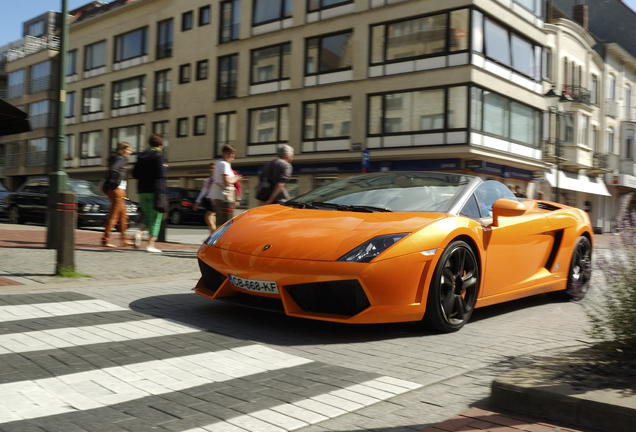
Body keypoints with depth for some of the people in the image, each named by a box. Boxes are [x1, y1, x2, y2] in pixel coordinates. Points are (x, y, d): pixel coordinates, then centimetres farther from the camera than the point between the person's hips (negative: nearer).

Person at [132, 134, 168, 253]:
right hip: (155, 191, -6)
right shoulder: (158, 156, -8)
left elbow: (135, 174, 12)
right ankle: (150, 244, -2)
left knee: (146, 215, 19)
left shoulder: (142, 156, 12)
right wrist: (165, 167, 1)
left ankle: (139, 232, -9)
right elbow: (161, 173, -18)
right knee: (155, 218, 0)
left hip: (142, 191, 6)